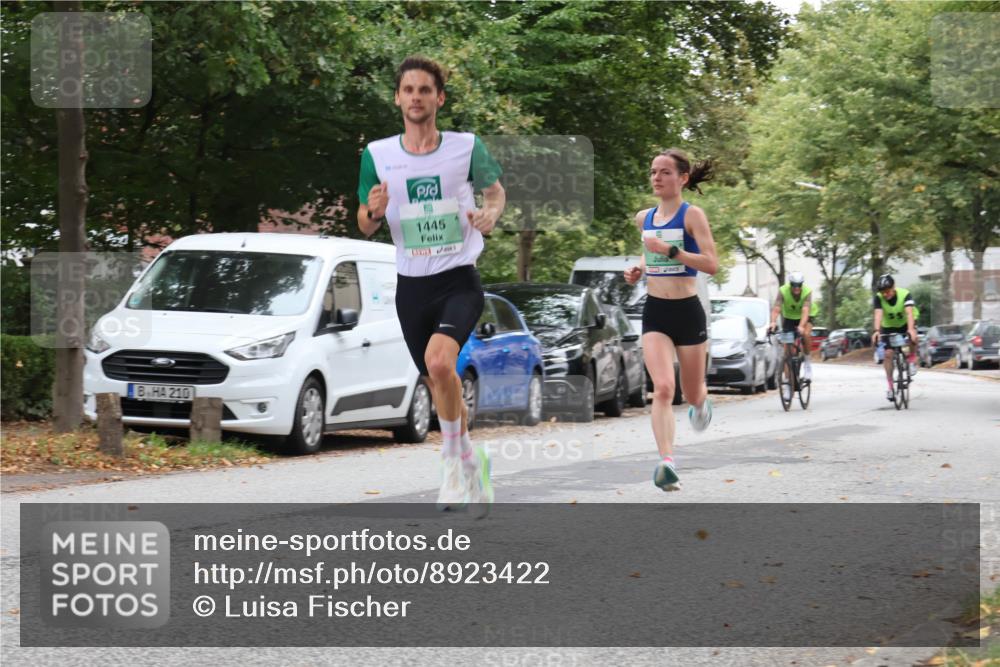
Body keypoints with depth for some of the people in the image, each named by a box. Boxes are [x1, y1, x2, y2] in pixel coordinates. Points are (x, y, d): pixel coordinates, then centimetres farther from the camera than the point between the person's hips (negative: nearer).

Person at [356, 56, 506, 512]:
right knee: (437, 384, 10)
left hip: (460, 281, -3)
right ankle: (471, 464, 32)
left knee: (439, 360, -28)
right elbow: (365, 228, 7)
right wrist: (373, 210, -17)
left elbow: (495, 190, 13)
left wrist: (490, 213, -10)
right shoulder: (377, 155, 0)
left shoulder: (466, 147, -5)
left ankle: (456, 456, -9)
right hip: (412, 286, 3)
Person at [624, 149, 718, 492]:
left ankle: (701, 402, 52)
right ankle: (667, 463, -25)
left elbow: (711, 264, -18)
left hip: (687, 311, -3)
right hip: (655, 312, 3)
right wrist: (638, 269, 8)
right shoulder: (643, 218, 8)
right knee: (663, 389, -17)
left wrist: (670, 250, -26)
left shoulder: (692, 215, -9)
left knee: (692, 393, 14)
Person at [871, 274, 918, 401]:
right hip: (888, 327, 2)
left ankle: (912, 357, -5)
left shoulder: (905, 294, -28)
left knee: (913, 337, -34)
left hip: (905, 324, -1)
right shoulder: (878, 298, -24)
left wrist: (911, 329, -57)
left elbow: (909, 313, -40)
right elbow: (878, 315, -37)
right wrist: (877, 331, -55)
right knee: (888, 354, -12)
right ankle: (890, 385, 0)